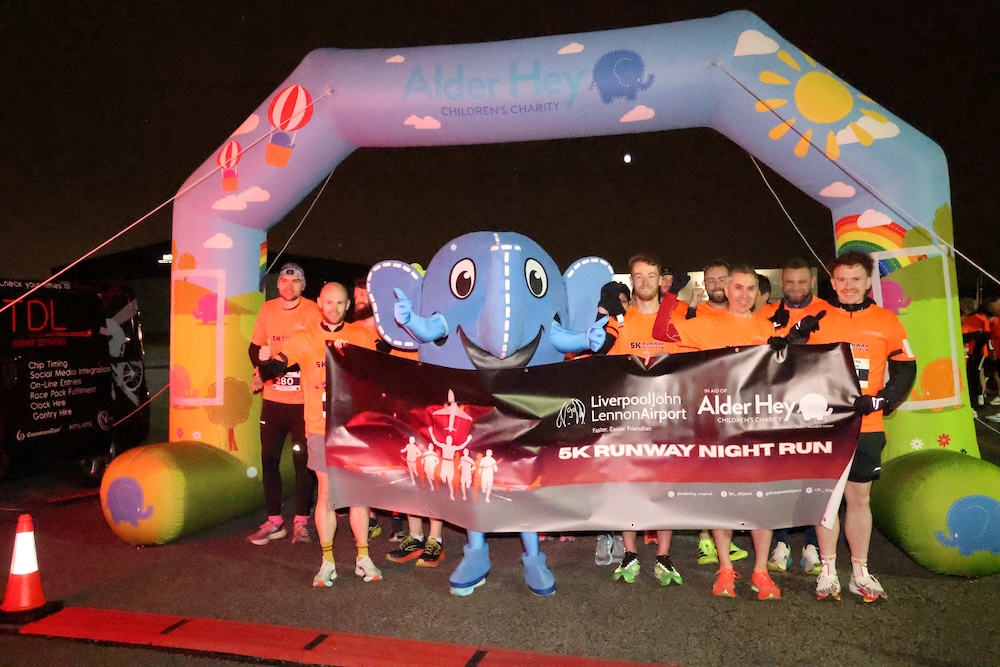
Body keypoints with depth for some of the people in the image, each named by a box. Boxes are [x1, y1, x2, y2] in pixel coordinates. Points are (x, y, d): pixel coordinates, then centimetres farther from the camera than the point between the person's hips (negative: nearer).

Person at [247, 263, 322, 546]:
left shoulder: (312, 311, -4)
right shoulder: (268, 309, 7)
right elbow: (255, 347, 13)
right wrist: (260, 365, -9)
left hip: (304, 399, -3)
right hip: (273, 398, 4)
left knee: (303, 461, 3)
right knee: (269, 460, 7)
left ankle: (301, 521, 17)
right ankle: (274, 522, 20)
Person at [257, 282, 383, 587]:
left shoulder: (360, 335, 5)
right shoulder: (304, 339, 4)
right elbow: (273, 367, -5)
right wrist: (265, 363, -28)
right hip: (321, 428, 0)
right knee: (327, 493, 3)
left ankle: (363, 559, 18)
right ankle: (327, 563, 16)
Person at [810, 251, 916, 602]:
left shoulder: (886, 321, 4)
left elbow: (905, 370, 6)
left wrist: (877, 402, -7)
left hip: (866, 428, 1)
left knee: (859, 498, 10)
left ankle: (860, 572, 23)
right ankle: (828, 570, 16)